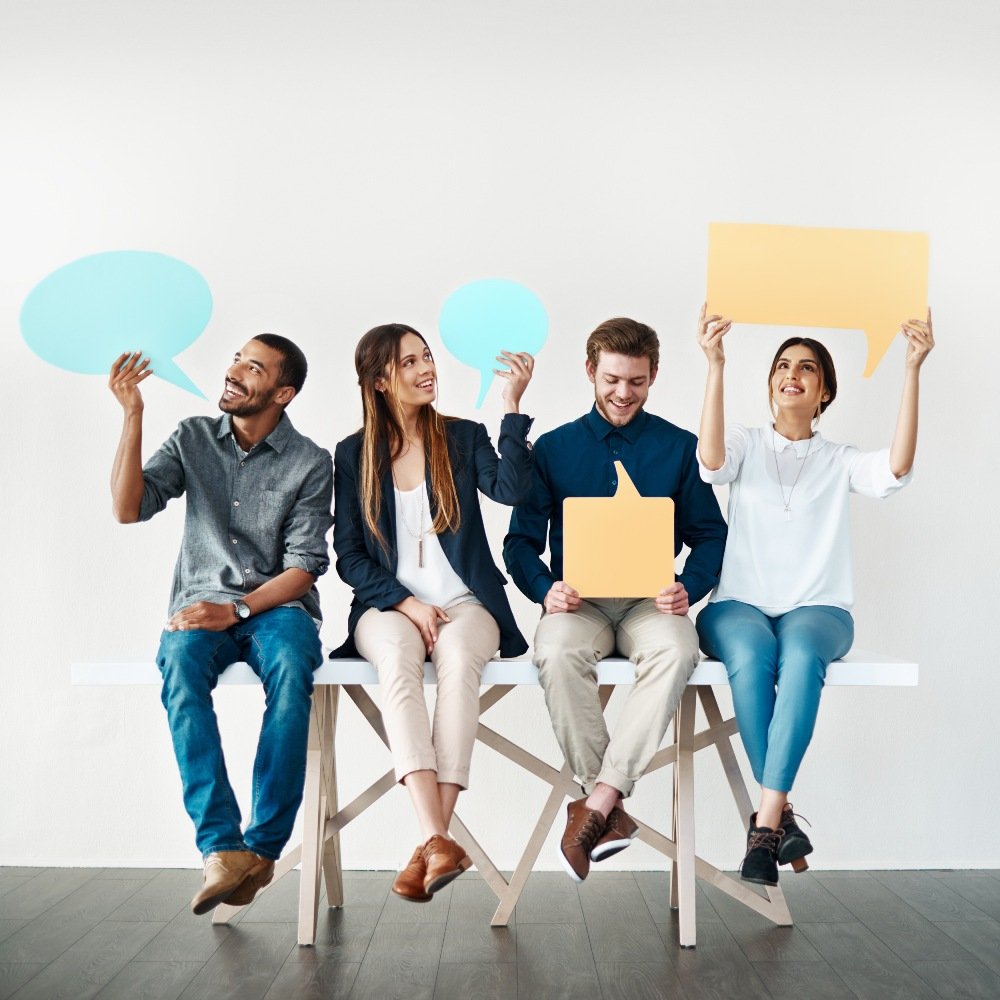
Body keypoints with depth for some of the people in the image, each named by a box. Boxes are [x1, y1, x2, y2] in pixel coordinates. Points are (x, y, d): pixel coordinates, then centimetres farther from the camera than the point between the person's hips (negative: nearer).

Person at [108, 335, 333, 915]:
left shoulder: (310, 463, 0)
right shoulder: (193, 438, 9)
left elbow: (305, 567, -5)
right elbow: (129, 508, -3)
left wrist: (238, 609, -19)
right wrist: (132, 414, -9)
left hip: (277, 607, -1)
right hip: (202, 606, 2)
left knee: (290, 669, -36)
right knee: (180, 664, -33)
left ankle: (263, 846, -28)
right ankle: (222, 849, -33)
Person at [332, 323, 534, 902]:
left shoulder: (464, 437, 9)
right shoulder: (353, 454, 9)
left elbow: (511, 490, -11)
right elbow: (349, 556, 5)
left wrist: (513, 407, -15)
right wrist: (405, 602, -10)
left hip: (466, 603, 0)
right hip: (388, 605, 0)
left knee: (459, 659, -35)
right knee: (398, 658, -35)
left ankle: (431, 844, -36)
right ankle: (440, 840, -43)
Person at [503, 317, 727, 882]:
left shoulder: (679, 448, 11)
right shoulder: (554, 448, 11)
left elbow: (711, 535, 10)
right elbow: (522, 541, 9)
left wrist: (688, 588, -11)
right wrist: (546, 590, -13)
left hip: (651, 601, 0)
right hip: (578, 601, 0)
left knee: (676, 650, -35)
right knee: (558, 653, -35)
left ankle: (597, 802, -31)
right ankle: (612, 808, -22)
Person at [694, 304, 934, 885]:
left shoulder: (840, 462, 15)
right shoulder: (747, 446, 13)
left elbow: (896, 470, -8)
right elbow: (710, 460, -12)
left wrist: (913, 370, -15)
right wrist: (716, 366, -23)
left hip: (816, 609, 0)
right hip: (739, 604, 0)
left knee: (800, 654, -35)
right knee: (751, 656, -35)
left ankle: (765, 823, -34)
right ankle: (782, 816, -25)